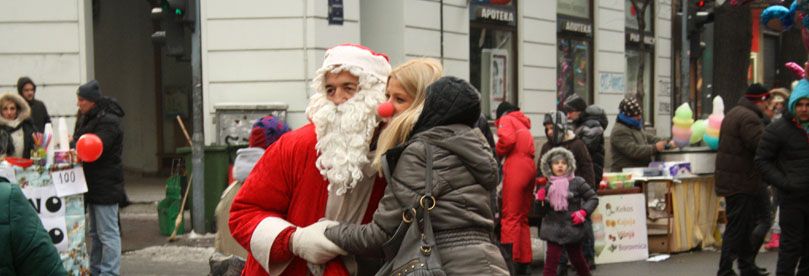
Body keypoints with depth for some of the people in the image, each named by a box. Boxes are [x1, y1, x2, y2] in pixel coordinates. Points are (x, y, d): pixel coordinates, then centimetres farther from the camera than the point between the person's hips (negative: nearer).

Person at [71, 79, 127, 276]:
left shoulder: (108, 121, -16)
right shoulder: (85, 118, 14)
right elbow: (78, 142, 17)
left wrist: (68, 146, -16)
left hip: (105, 185, -10)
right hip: (93, 185, 10)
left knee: (108, 233, -7)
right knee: (95, 233, 18)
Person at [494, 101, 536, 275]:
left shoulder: (506, 119, 6)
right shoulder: (523, 123, 28)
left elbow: (507, 139, -13)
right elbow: (523, 145, 16)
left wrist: (498, 153, 3)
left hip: (516, 167, -8)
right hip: (529, 167, 8)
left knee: (510, 218, -10)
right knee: (522, 218, 13)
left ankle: (508, 262, -15)